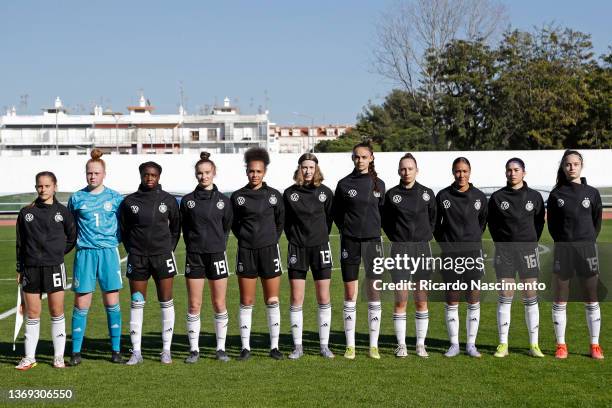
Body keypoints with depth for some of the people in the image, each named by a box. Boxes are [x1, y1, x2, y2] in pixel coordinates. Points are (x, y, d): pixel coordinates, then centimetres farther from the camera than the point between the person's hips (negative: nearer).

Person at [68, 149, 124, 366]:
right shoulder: (77, 198, 5)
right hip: (85, 253, 0)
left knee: (112, 303, 3)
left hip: (109, 252, 0)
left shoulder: (115, 198, 4)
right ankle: (76, 352, 9)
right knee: (81, 303, 1)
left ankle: (116, 350, 13)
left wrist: (120, 240, 3)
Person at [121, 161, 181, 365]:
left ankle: (166, 350, 11)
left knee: (166, 302, 2)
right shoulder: (129, 201, 1)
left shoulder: (168, 200, 1)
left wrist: (169, 248, 6)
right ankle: (136, 352, 9)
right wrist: (132, 250, 5)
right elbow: (123, 230, 10)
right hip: (137, 258, 0)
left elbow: (176, 227, 12)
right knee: (136, 304, 2)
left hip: (163, 256, 0)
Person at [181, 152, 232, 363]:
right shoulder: (187, 201, 2)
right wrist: (195, 245, 4)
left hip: (217, 255, 0)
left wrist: (218, 245, 6)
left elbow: (226, 227, 10)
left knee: (219, 304, 3)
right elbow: (185, 229, 9)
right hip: (194, 256, 0)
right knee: (194, 305, 1)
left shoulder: (223, 201, 2)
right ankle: (194, 349, 10)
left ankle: (221, 348, 14)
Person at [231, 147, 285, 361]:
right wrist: (246, 237, 5)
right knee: (246, 302, 3)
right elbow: (233, 223, 11)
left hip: (269, 250, 0)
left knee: (272, 301, 3)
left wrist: (271, 239, 9)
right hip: (246, 252, 0)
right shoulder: (238, 197, 1)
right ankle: (246, 347, 10)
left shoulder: (274, 195, 2)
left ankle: (274, 346, 11)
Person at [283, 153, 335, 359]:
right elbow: (285, 221, 8)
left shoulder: (325, 192, 1)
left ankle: (324, 345, 11)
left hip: (320, 248, 0)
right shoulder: (290, 193, 1)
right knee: (296, 300, 1)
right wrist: (294, 238, 3)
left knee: (324, 299, 2)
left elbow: (329, 218, 9)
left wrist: (321, 237, 8)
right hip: (297, 249, 0)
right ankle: (298, 346, 10)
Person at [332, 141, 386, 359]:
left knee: (374, 294, 1)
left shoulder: (378, 184, 5)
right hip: (350, 242, -1)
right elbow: (336, 213, 10)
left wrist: (374, 228, 8)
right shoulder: (344, 184, 1)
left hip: (373, 241, 1)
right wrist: (348, 229, 6)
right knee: (350, 295, 2)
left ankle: (374, 345, 9)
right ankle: (350, 345, 10)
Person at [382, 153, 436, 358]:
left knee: (421, 301, 4)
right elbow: (385, 220, 12)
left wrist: (425, 236, 8)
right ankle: (401, 345, 8)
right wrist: (397, 238, 5)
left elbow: (433, 218, 16)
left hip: (422, 249, 1)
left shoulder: (427, 194, 4)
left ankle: (421, 344, 13)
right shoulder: (392, 194, 1)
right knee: (400, 301, -1)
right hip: (400, 250, -1)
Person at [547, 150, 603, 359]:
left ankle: (595, 345, 11)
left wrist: (588, 241, 5)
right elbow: (552, 224, 8)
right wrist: (563, 242, 2)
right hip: (562, 249, 0)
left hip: (587, 248, 0)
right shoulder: (556, 194, 3)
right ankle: (561, 345, 11)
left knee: (592, 301, 3)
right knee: (559, 301, 3)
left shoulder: (592, 193, 4)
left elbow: (597, 221, 10)